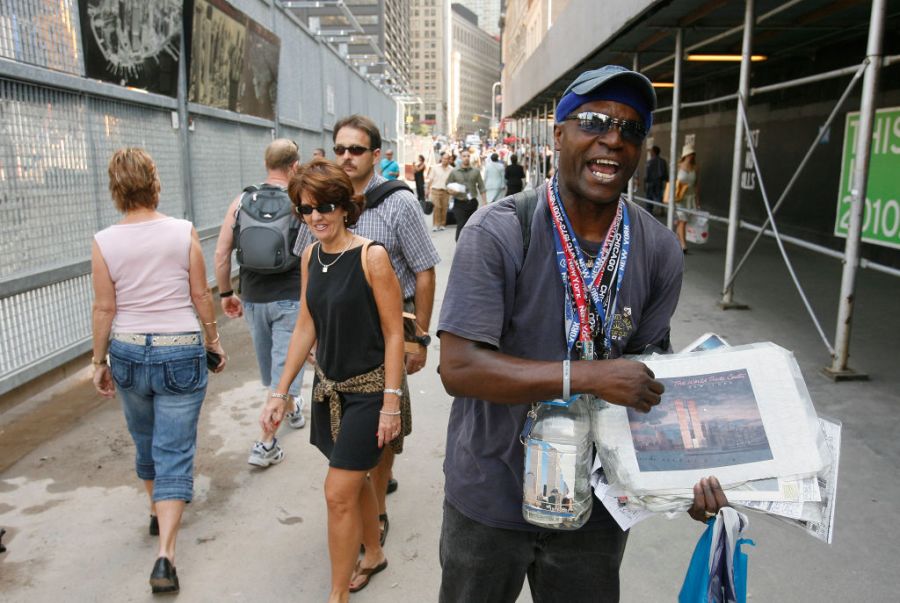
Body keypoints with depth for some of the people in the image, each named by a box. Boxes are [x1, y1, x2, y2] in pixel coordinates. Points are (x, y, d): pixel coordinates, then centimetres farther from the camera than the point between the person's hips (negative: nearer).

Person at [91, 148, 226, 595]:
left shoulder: (104, 242, -7)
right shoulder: (183, 232, -9)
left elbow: (104, 308, -3)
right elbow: (201, 295, -5)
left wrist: (99, 361, 8)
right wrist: (214, 338, 9)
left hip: (128, 354, 3)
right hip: (181, 353, -2)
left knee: (145, 441, 24)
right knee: (174, 451, 3)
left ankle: (158, 512, 46)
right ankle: (165, 554, -4)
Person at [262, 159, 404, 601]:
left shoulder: (371, 256, -18)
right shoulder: (311, 255, 2)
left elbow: (394, 333, -15)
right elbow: (306, 326, 8)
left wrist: (391, 402, -17)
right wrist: (281, 392, 7)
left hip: (368, 390, -6)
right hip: (330, 387, 7)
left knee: (339, 493, -2)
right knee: (355, 479, 21)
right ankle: (373, 555, 44)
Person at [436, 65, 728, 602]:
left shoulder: (660, 251, -5)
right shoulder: (498, 232, -19)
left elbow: (650, 372, 2)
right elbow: (459, 367, -24)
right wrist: (592, 376, -28)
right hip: (490, 497, -2)